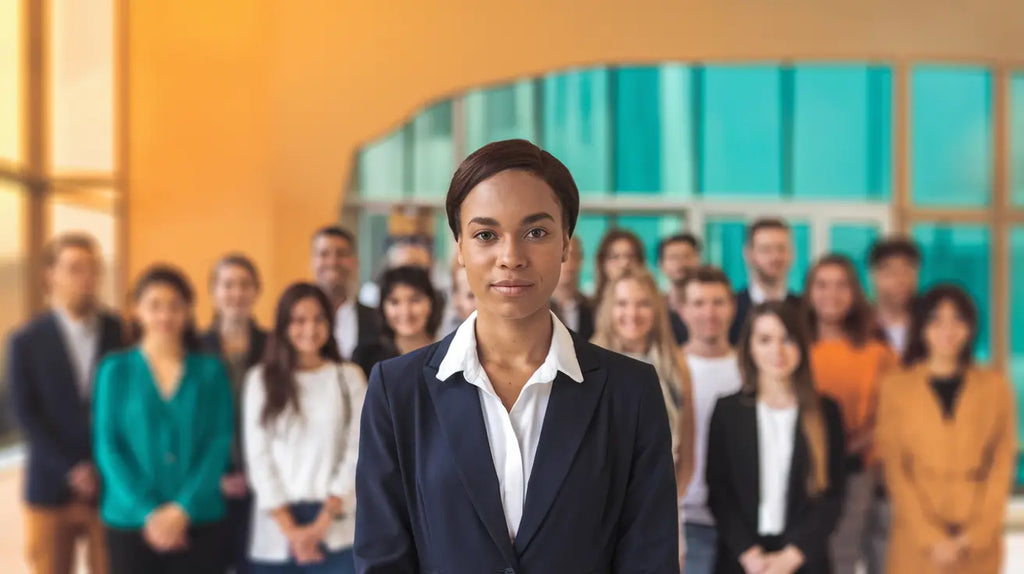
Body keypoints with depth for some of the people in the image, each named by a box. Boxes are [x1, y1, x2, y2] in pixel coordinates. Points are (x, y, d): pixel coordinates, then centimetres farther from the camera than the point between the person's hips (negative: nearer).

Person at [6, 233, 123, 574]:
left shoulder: (123, 334, 5)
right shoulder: (26, 342, 4)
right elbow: (27, 416, -2)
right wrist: (70, 470, -11)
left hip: (112, 489, 0)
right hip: (51, 490, 0)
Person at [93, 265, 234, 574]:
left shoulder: (211, 370, 5)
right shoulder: (115, 369, 4)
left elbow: (220, 443, -1)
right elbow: (107, 447, -1)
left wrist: (183, 508, -11)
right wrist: (148, 512, -11)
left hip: (199, 522, 0)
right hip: (130, 522, 0)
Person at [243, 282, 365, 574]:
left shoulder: (349, 377, 8)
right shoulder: (261, 379, 8)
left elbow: (357, 451, 1)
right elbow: (258, 456, 2)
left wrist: (323, 522, -9)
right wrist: (289, 528, -7)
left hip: (335, 528, 0)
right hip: (275, 531, 0)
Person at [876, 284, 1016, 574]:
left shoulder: (995, 387, 7)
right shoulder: (895, 388, 2)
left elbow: (1002, 468, 4)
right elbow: (895, 472, 0)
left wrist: (975, 536, -5)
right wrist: (931, 539, -7)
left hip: (979, 548, 1)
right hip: (917, 547, -1)